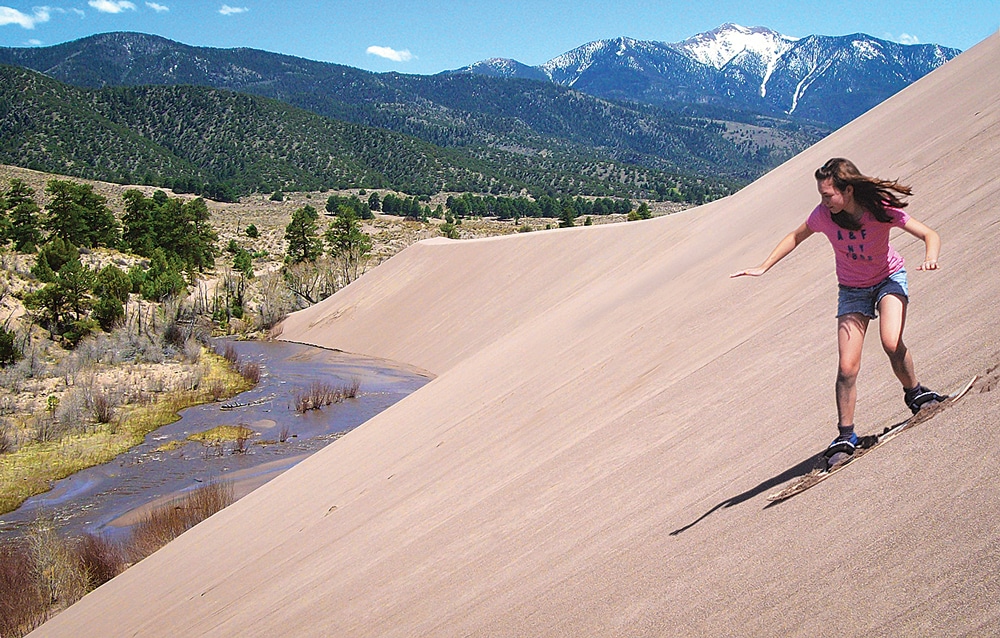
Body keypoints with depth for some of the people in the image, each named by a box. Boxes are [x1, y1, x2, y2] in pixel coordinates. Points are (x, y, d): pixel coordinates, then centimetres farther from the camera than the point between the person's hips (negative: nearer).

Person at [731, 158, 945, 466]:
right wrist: (763, 267, -4)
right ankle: (845, 436, 4)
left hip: (889, 279, -2)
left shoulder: (881, 209, -26)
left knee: (891, 342, -28)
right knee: (847, 366, -8)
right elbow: (796, 237, 0)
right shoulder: (824, 215, -20)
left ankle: (916, 394, 1)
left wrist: (930, 258, -46)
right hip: (852, 289, 2)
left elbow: (930, 235, -24)